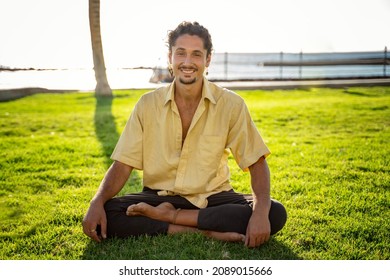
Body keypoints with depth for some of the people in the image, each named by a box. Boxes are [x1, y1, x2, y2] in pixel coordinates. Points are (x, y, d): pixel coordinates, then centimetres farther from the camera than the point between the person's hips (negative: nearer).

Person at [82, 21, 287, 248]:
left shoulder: (231, 104, -7)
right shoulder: (148, 104, -3)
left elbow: (257, 164, -7)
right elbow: (122, 165, -5)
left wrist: (260, 212, -26)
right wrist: (97, 203, -24)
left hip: (213, 197, 0)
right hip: (160, 195, 1)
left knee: (275, 214, -26)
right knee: (104, 216, -26)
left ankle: (167, 215, -21)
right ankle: (205, 232, -22)